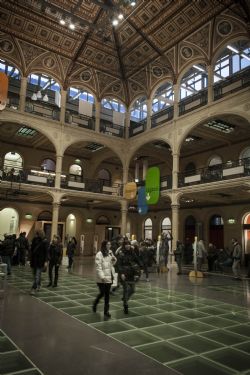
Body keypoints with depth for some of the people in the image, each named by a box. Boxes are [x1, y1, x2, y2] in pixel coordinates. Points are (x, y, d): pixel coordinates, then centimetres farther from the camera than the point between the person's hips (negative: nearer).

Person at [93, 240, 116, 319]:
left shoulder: (110, 253, 9)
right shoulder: (99, 254, -12)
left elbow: (112, 264, 17)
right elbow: (98, 266, -17)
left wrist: (114, 259, -3)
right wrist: (102, 276, -22)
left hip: (108, 277, 5)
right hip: (101, 278, -5)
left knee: (107, 294, 7)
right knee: (102, 293, 2)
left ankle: (106, 311, 15)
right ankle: (95, 303, 28)